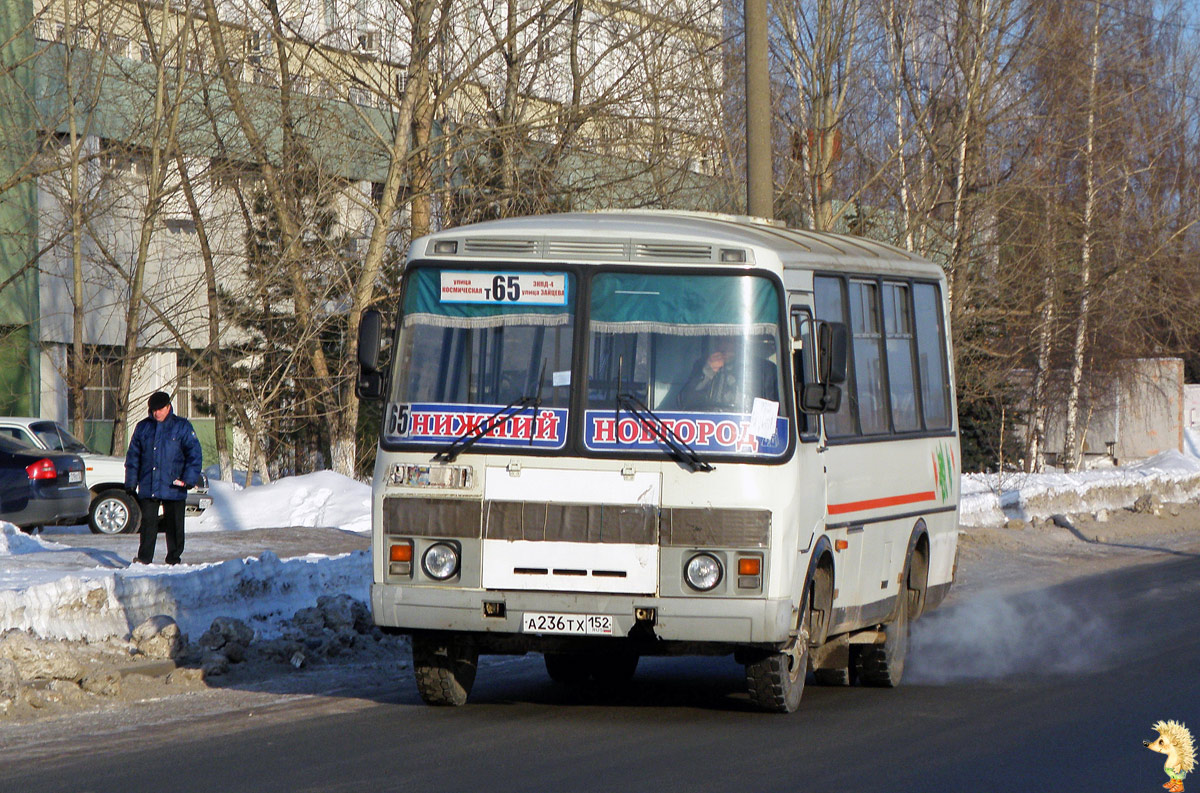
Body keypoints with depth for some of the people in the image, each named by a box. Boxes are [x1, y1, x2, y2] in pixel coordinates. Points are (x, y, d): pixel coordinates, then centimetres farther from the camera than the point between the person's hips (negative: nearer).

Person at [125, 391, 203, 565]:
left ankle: (174, 559, 12)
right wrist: (130, 482, 10)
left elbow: (194, 454, -1)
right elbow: (133, 456, 15)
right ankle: (144, 559, 4)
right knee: (148, 523, 0)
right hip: (147, 488, 2)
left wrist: (189, 479, -11)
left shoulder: (182, 427, 2)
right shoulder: (143, 427, 11)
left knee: (174, 525, 3)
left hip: (173, 487, -2)